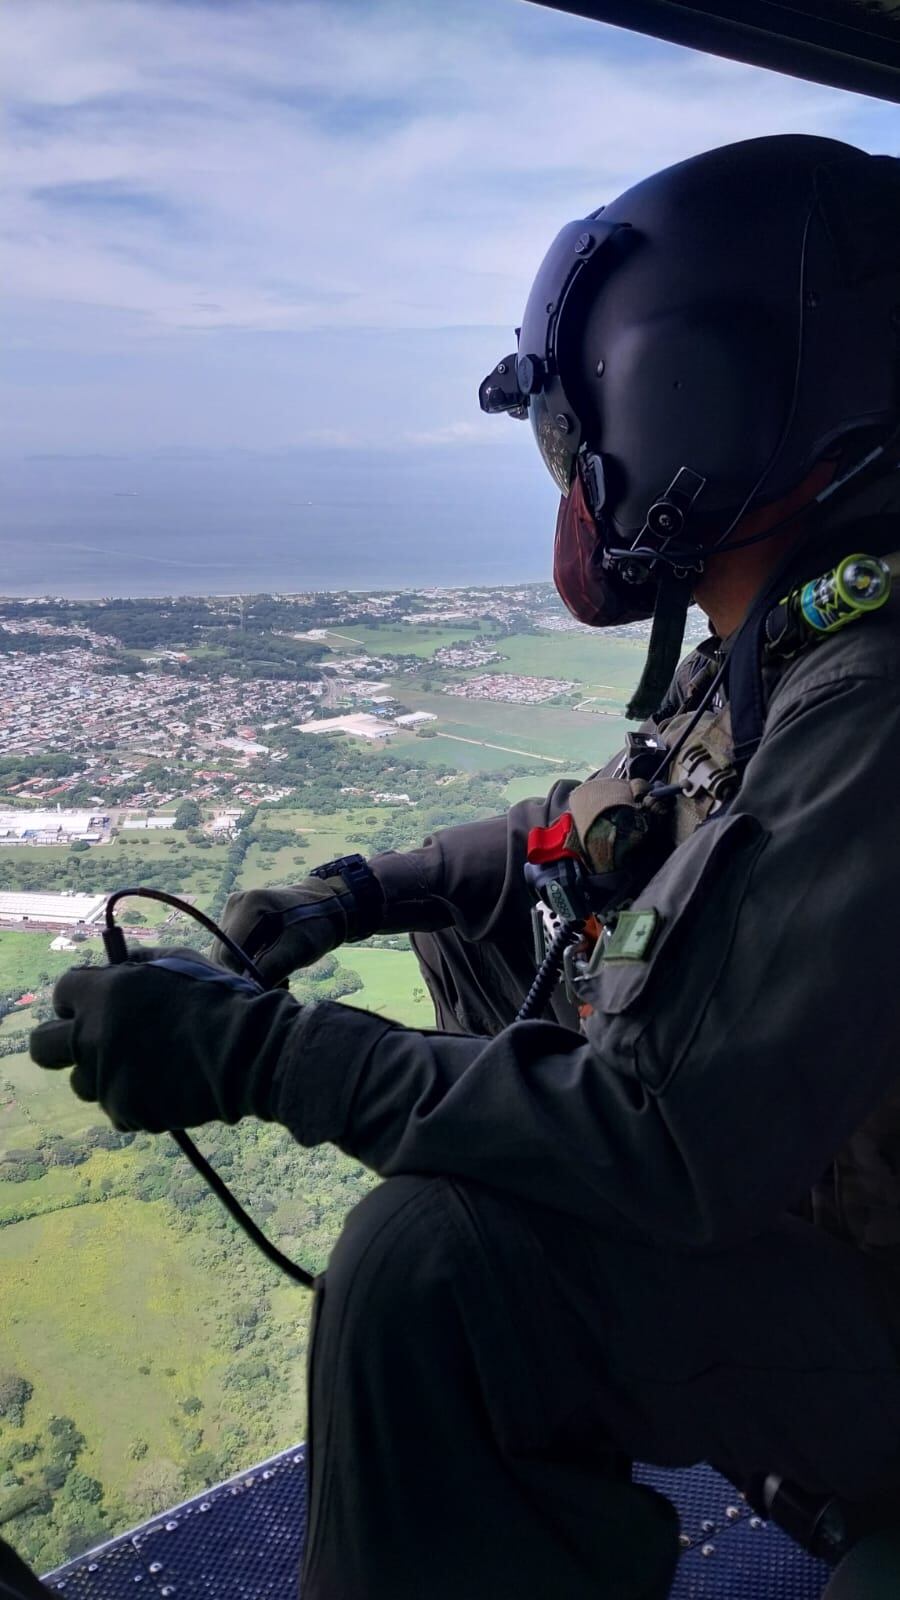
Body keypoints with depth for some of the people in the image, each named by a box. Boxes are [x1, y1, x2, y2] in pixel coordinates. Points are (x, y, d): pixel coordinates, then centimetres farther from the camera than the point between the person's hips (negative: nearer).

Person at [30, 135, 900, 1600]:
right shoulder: (780, 652, -1)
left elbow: (679, 1147, -33)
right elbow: (602, 825, 14)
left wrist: (253, 1052, -27)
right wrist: (361, 891, 5)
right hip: (781, 1162, 9)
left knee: (432, 1255, -32)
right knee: (471, 915, 15)